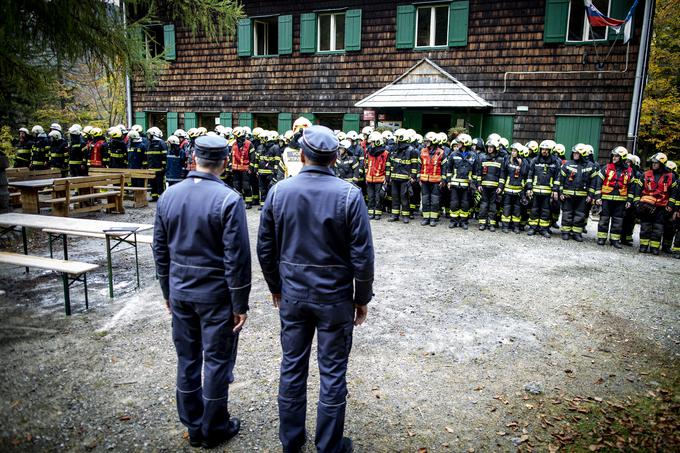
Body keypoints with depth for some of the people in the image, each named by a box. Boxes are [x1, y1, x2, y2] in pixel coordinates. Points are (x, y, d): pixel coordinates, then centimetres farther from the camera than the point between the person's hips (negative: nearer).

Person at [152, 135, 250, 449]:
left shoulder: (168, 196, 1)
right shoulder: (228, 199, -17)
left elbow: (160, 250, 8)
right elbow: (237, 258, -17)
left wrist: (167, 291, 18)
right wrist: (240, 304, -9)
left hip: (180, 292, 5)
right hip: (215, 294, -5)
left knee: (187, 359, 16)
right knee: (216, 361, 9)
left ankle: (193, 427, 32)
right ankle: (214, 429, 25)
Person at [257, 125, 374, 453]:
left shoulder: (278, 191, -5)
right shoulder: (349, 194, -14)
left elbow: (265, 249, 2)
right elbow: (362, 256, -12)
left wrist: (275, 287, 16)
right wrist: (362, 299, 1)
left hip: (292, 294, 3)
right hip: (335, 297, -3)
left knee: (292, 368, 16)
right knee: (332, 374, 11)